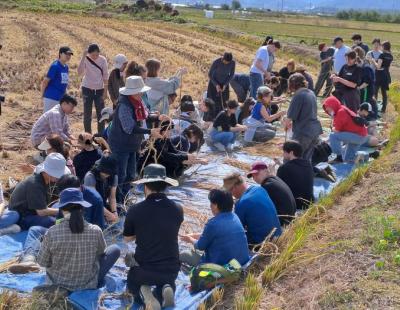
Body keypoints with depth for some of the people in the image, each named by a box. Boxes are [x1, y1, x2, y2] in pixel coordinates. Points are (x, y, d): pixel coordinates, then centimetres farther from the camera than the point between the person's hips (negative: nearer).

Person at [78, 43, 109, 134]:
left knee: (101, 113, 3)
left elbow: (105, 76, -2)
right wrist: (83, 57, -28)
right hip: (87, 89, -1)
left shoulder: (103, 60, -7)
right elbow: (80, 72, -24)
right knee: (87, 114, 5)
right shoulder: (86, 59, -10)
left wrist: (105, 91, -4)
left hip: (99, 90, 1)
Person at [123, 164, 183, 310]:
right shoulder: (177, 209, -9)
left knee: (132, 284, 31)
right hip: (171, 269, 2)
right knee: (167, 280, 37)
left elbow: (127, 238, 2)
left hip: (143, 269, -2)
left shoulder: (135, 210, -16)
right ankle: (166, 289, 1)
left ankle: (144, 294, -3)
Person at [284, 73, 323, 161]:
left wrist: (286, 124, 7)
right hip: (315, 130, 8)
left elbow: (291, 116, -13)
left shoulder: (298, 95, -13)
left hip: (303, 132, -8)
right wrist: (293, 123, 21)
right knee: (306, 159, 16)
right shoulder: (311, 93, 12)